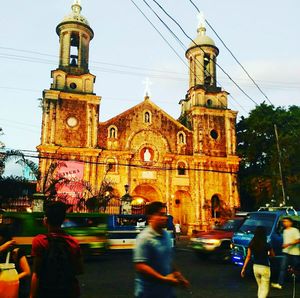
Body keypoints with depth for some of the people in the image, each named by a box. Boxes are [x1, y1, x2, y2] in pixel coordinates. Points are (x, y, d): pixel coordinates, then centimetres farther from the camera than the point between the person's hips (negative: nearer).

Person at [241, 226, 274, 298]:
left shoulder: (251, 244, -4)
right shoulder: (267, 245, -14)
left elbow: (248, 257, -2)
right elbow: (272, 255, 4)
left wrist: (244, 268, 4)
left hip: (255, 267, 5)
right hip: (264, 268, -4)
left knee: (260, 287, 23)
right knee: (265, 289, 4)